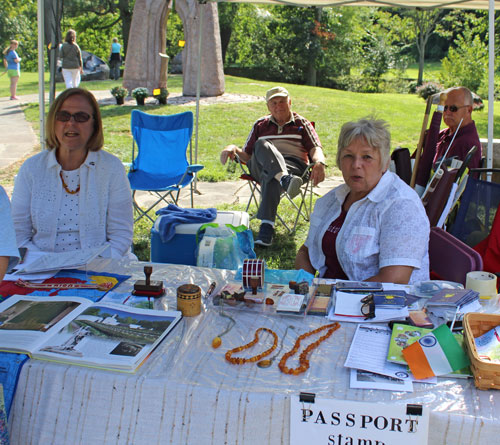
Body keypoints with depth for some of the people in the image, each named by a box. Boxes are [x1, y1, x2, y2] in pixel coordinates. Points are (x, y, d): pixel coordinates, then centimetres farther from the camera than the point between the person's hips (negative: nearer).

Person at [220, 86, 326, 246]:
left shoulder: (301, 123, 23)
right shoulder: (260, 125, 29)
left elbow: (315, 148, 8)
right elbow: (246, 155, 24)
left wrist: (319, 163, -16)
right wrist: (233, 148, 0)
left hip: (293, 165, -2)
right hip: (260, 166, 2)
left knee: (270, 175, -39)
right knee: (262, 145, -33)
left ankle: (266, 226, -52)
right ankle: (285, 180, -60)